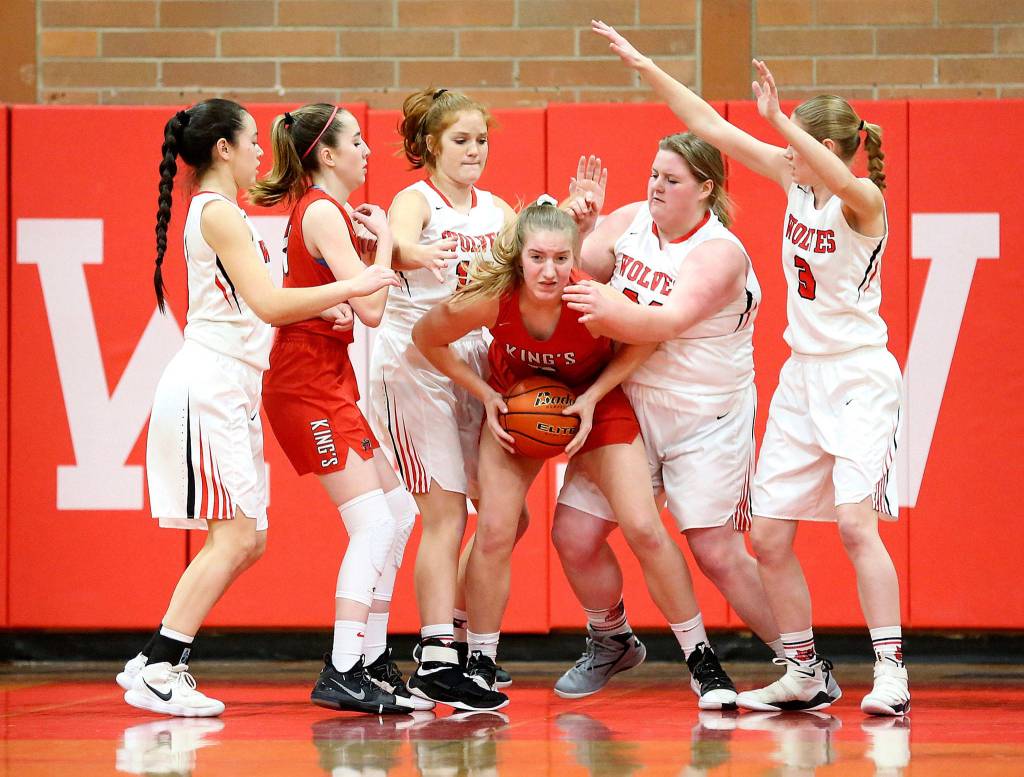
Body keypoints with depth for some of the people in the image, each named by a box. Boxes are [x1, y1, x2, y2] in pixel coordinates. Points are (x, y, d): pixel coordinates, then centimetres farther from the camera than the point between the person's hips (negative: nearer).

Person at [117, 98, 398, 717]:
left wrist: (320, 311, 8)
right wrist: (351, 287, -16)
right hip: (209, 384, -10)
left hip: (230, 392, 10)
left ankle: (157, 663, 9)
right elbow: (268, 304, -19)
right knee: (236, 536, -13)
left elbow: (253, 307, 19)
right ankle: (157, 672, -11)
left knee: (247, 540, 8)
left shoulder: (218, 213, 19)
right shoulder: (220, 213, -12)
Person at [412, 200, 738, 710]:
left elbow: (642, 344, -11)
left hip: (595, 404, -1)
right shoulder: (488, 301, -30)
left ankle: (703, 662, 5)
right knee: (494, 532, -10)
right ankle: (480, 666, 7)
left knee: (645, 530, -8)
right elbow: (426, 339, -9)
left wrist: (593, 398, -19)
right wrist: (484, 395, -14)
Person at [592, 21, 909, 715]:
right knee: (769, 534, 3)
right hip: (802, 373, 8)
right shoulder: (795, 181, 4)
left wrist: (779, 120, -48)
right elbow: (711, 126, 6)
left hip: (858, 375, -8)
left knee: (855, 521, -21)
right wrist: (644, 65, 2)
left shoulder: (864, 200, -14)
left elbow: (841, 182, -40)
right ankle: (807, 675, 14)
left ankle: (891, 674, -19)